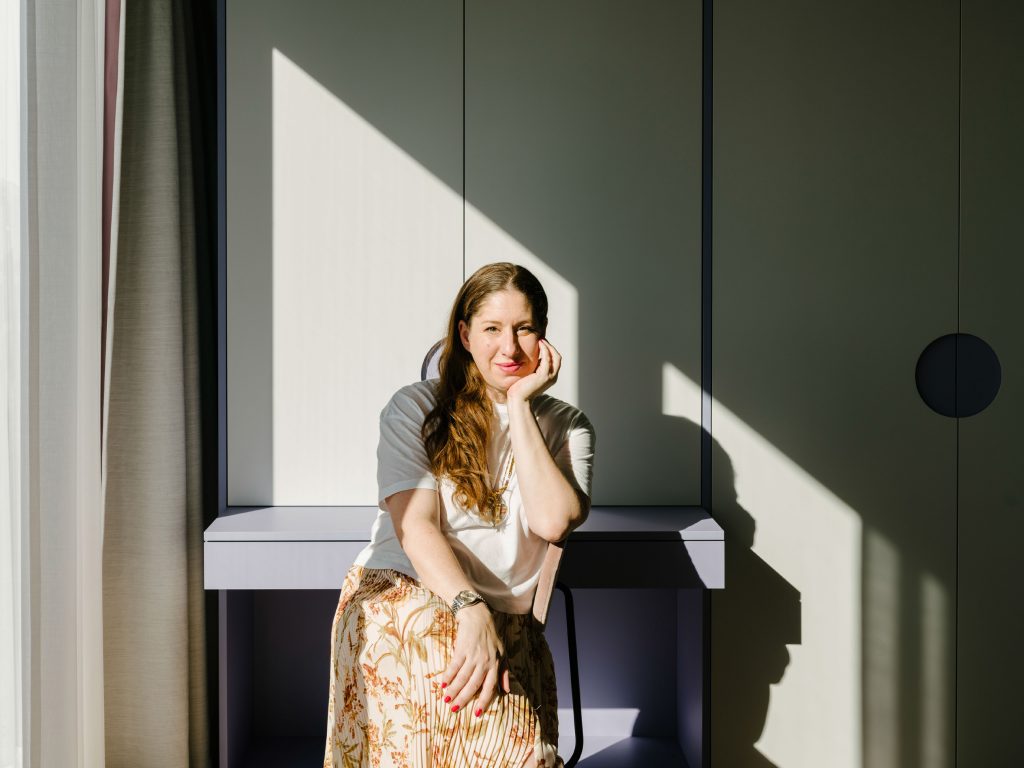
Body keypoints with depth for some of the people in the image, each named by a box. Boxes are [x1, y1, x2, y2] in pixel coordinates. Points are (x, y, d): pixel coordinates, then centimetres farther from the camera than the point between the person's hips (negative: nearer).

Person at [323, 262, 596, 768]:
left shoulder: (566, 426, 9)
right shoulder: (415, 408, 3)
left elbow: (552, 522, -11)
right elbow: (414, 525, -9)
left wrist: (520, 406, -7)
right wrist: (471, 612, -26)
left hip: (505, 619, 1)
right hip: (398, 592, -1)